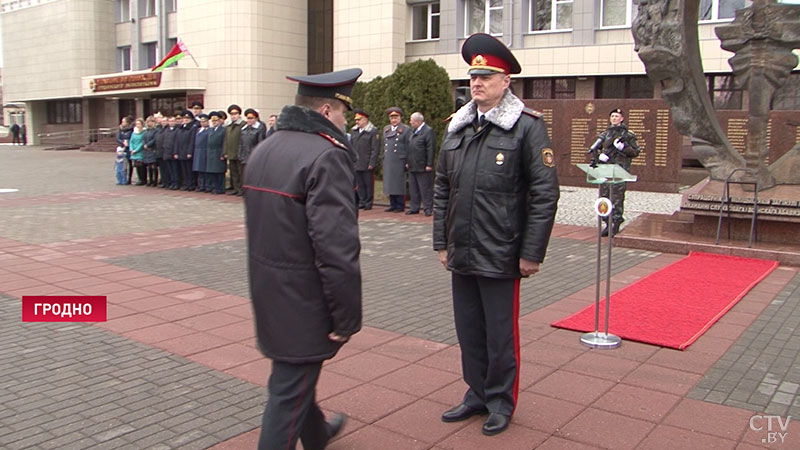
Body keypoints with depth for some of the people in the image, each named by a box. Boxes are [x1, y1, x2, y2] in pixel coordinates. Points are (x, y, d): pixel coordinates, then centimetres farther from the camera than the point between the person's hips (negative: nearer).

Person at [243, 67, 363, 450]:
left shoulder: (263, 150, 8)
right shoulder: (328, 156, -21)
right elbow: (337, 247, -26)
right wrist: (347, 317, -17)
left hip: (267, 290, 10)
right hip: (302, 297, -9)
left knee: (296, 371, 27)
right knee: (290, 390, 3)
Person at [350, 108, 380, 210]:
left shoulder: (373, 131, -5)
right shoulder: (353, 131, 14)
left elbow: (375, 149, -8)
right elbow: (351, 147, 17)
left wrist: (371, 163, -13)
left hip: (367, 165, -5)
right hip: (356, 164, 5)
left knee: (369, 184, 2)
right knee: (360, 184, 8)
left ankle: (369, 203, 10)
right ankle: (362, 201, 17)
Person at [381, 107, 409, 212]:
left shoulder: (405, 129, -1)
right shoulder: (386, 129, 17)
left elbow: (408, 147, -4)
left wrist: (407, 161, -9)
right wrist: (384, 158, 14)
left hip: (399, 161, -5)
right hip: (388, 161, 6)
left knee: (399, 183, -2)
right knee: (389, 183, 7)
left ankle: (400, 206, 4)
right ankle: (393, 205, 15)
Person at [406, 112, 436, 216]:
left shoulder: (429, 131, -10)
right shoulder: (414, 132, 17)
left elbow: (431, 149, -15)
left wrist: (429, 165, -18)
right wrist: (408, 162, 16)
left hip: (423, 167, -9)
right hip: (412, 167, 9)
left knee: (425, 188, -3)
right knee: (413, 188, 13)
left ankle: (428, 208, 4)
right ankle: (414, 208, 21)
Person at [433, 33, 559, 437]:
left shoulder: (527, 126, -8)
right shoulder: (457, 126, 10)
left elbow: (545, 194, -10)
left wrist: (532, 253, -11)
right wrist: (441, 242, 11)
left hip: (500, 256, -5)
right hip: (461, 254, 6)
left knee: (500, 333, 8)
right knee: (468, 329, 16)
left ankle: (501, 400, 27)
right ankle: (477, 393, 34)